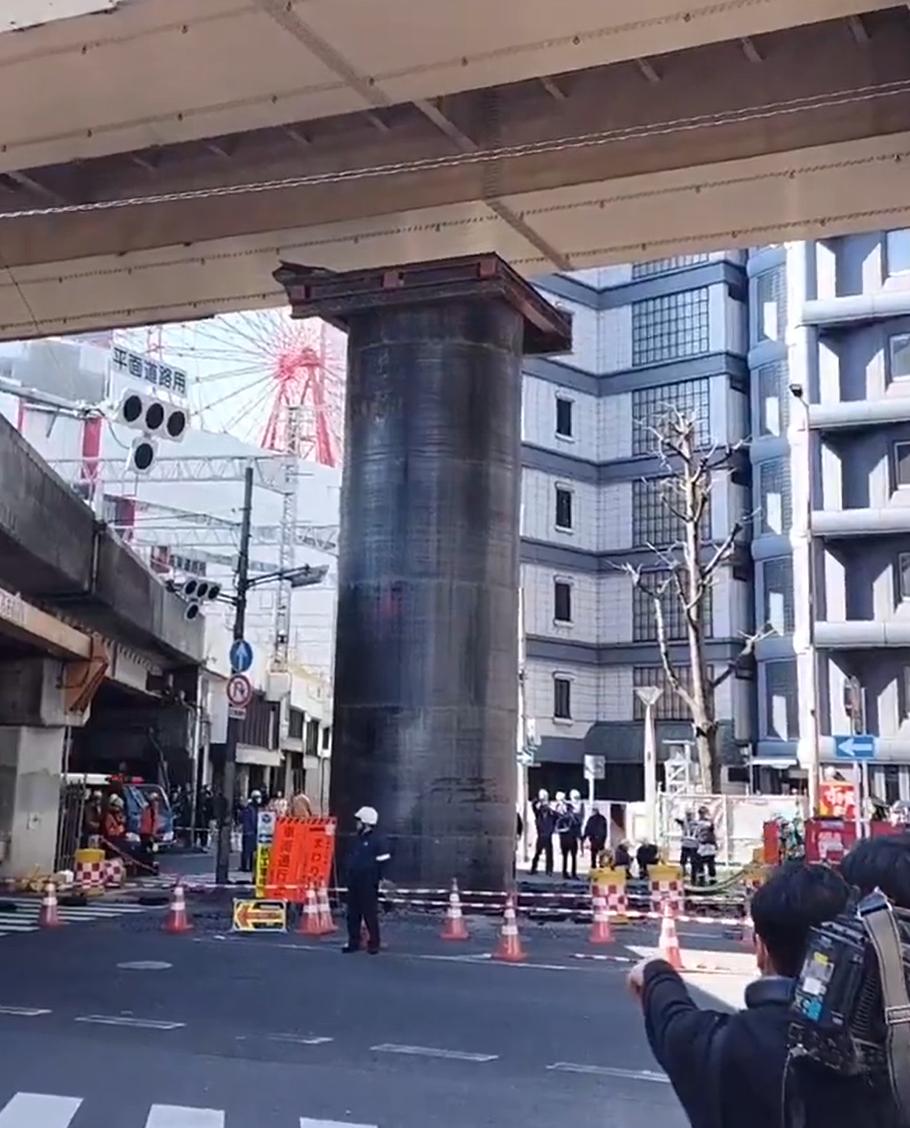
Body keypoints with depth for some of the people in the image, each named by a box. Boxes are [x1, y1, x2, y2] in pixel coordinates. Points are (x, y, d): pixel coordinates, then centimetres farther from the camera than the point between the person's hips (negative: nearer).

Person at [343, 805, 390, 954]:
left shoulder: (377, 841, -11)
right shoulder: (357, 840, 14)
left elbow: (383, 862, -12)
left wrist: (376, 878, -12)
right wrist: (350, 875, 15)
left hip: (368, 884, -8)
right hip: (354, 883, 8)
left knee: (370, 914, -3)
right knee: (353, 913, 11)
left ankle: (373, 944, 6)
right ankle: (353, 942, 20)